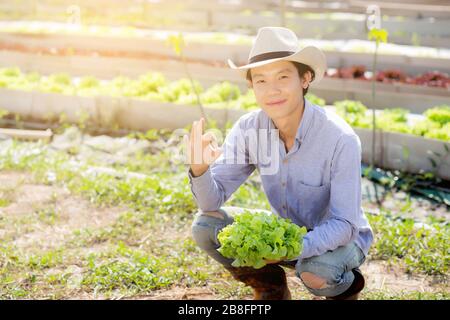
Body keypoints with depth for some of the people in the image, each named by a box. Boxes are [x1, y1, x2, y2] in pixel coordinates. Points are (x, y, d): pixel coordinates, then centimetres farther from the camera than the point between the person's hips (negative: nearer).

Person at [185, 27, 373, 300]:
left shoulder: (341, 139, -29)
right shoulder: (248, 129, -15)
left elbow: (344, 225, -27)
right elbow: (212, 201, -15)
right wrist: (200, 169, -38)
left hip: (340, 237, -4)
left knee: (316, 271, -37)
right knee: (206, 226, -14)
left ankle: (346, 287, 2)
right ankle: (272, 290, 8)